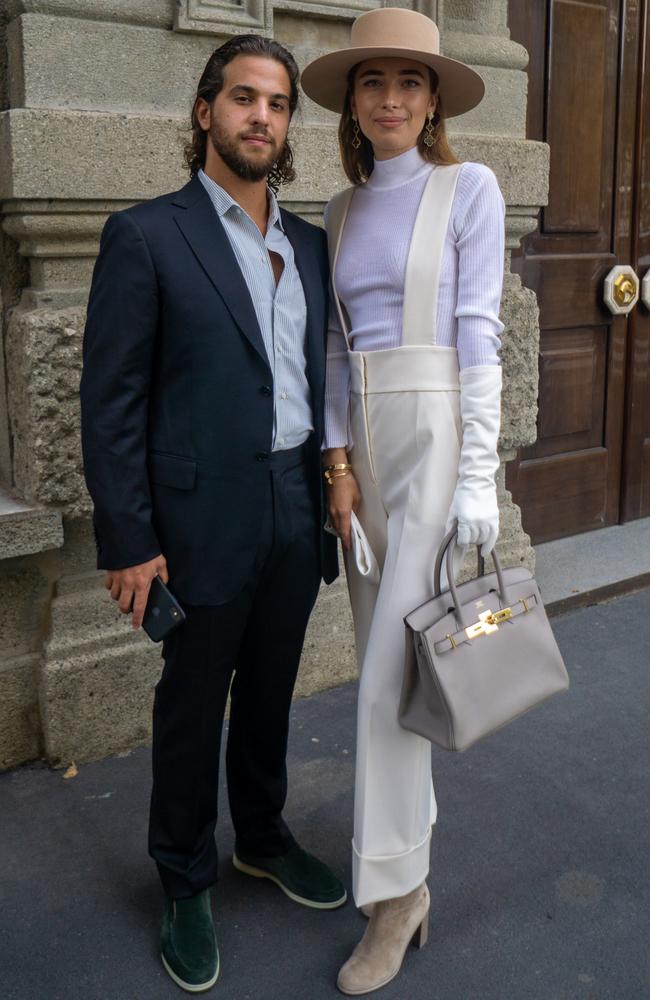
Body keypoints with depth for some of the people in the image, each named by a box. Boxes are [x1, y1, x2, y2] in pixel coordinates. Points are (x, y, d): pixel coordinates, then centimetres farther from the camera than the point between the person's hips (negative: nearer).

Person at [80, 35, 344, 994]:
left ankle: (262, 837, 42)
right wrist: (128, 541, -13)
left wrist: (331, 492, 9)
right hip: (207, 516, -5)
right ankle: (186, 885, 29)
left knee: (270, 692, 20)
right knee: (192, 706, 10)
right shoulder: (146, 235, -7)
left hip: (299, 511, 5)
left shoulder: (309, 244, 11)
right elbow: (112, 401, -10)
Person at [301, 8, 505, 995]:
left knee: (392, 667, -8)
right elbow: (338, 347, 13)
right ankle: (413, 810, 32)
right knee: (380, 654, 13)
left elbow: (479, 337, -9)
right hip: (364, 440, 6)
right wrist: (337, 455, 1)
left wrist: (477, 479, -14)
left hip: (436, 437, -6)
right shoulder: (343, 211, 13)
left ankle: (397, 886, 5)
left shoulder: (469, 188, -3)